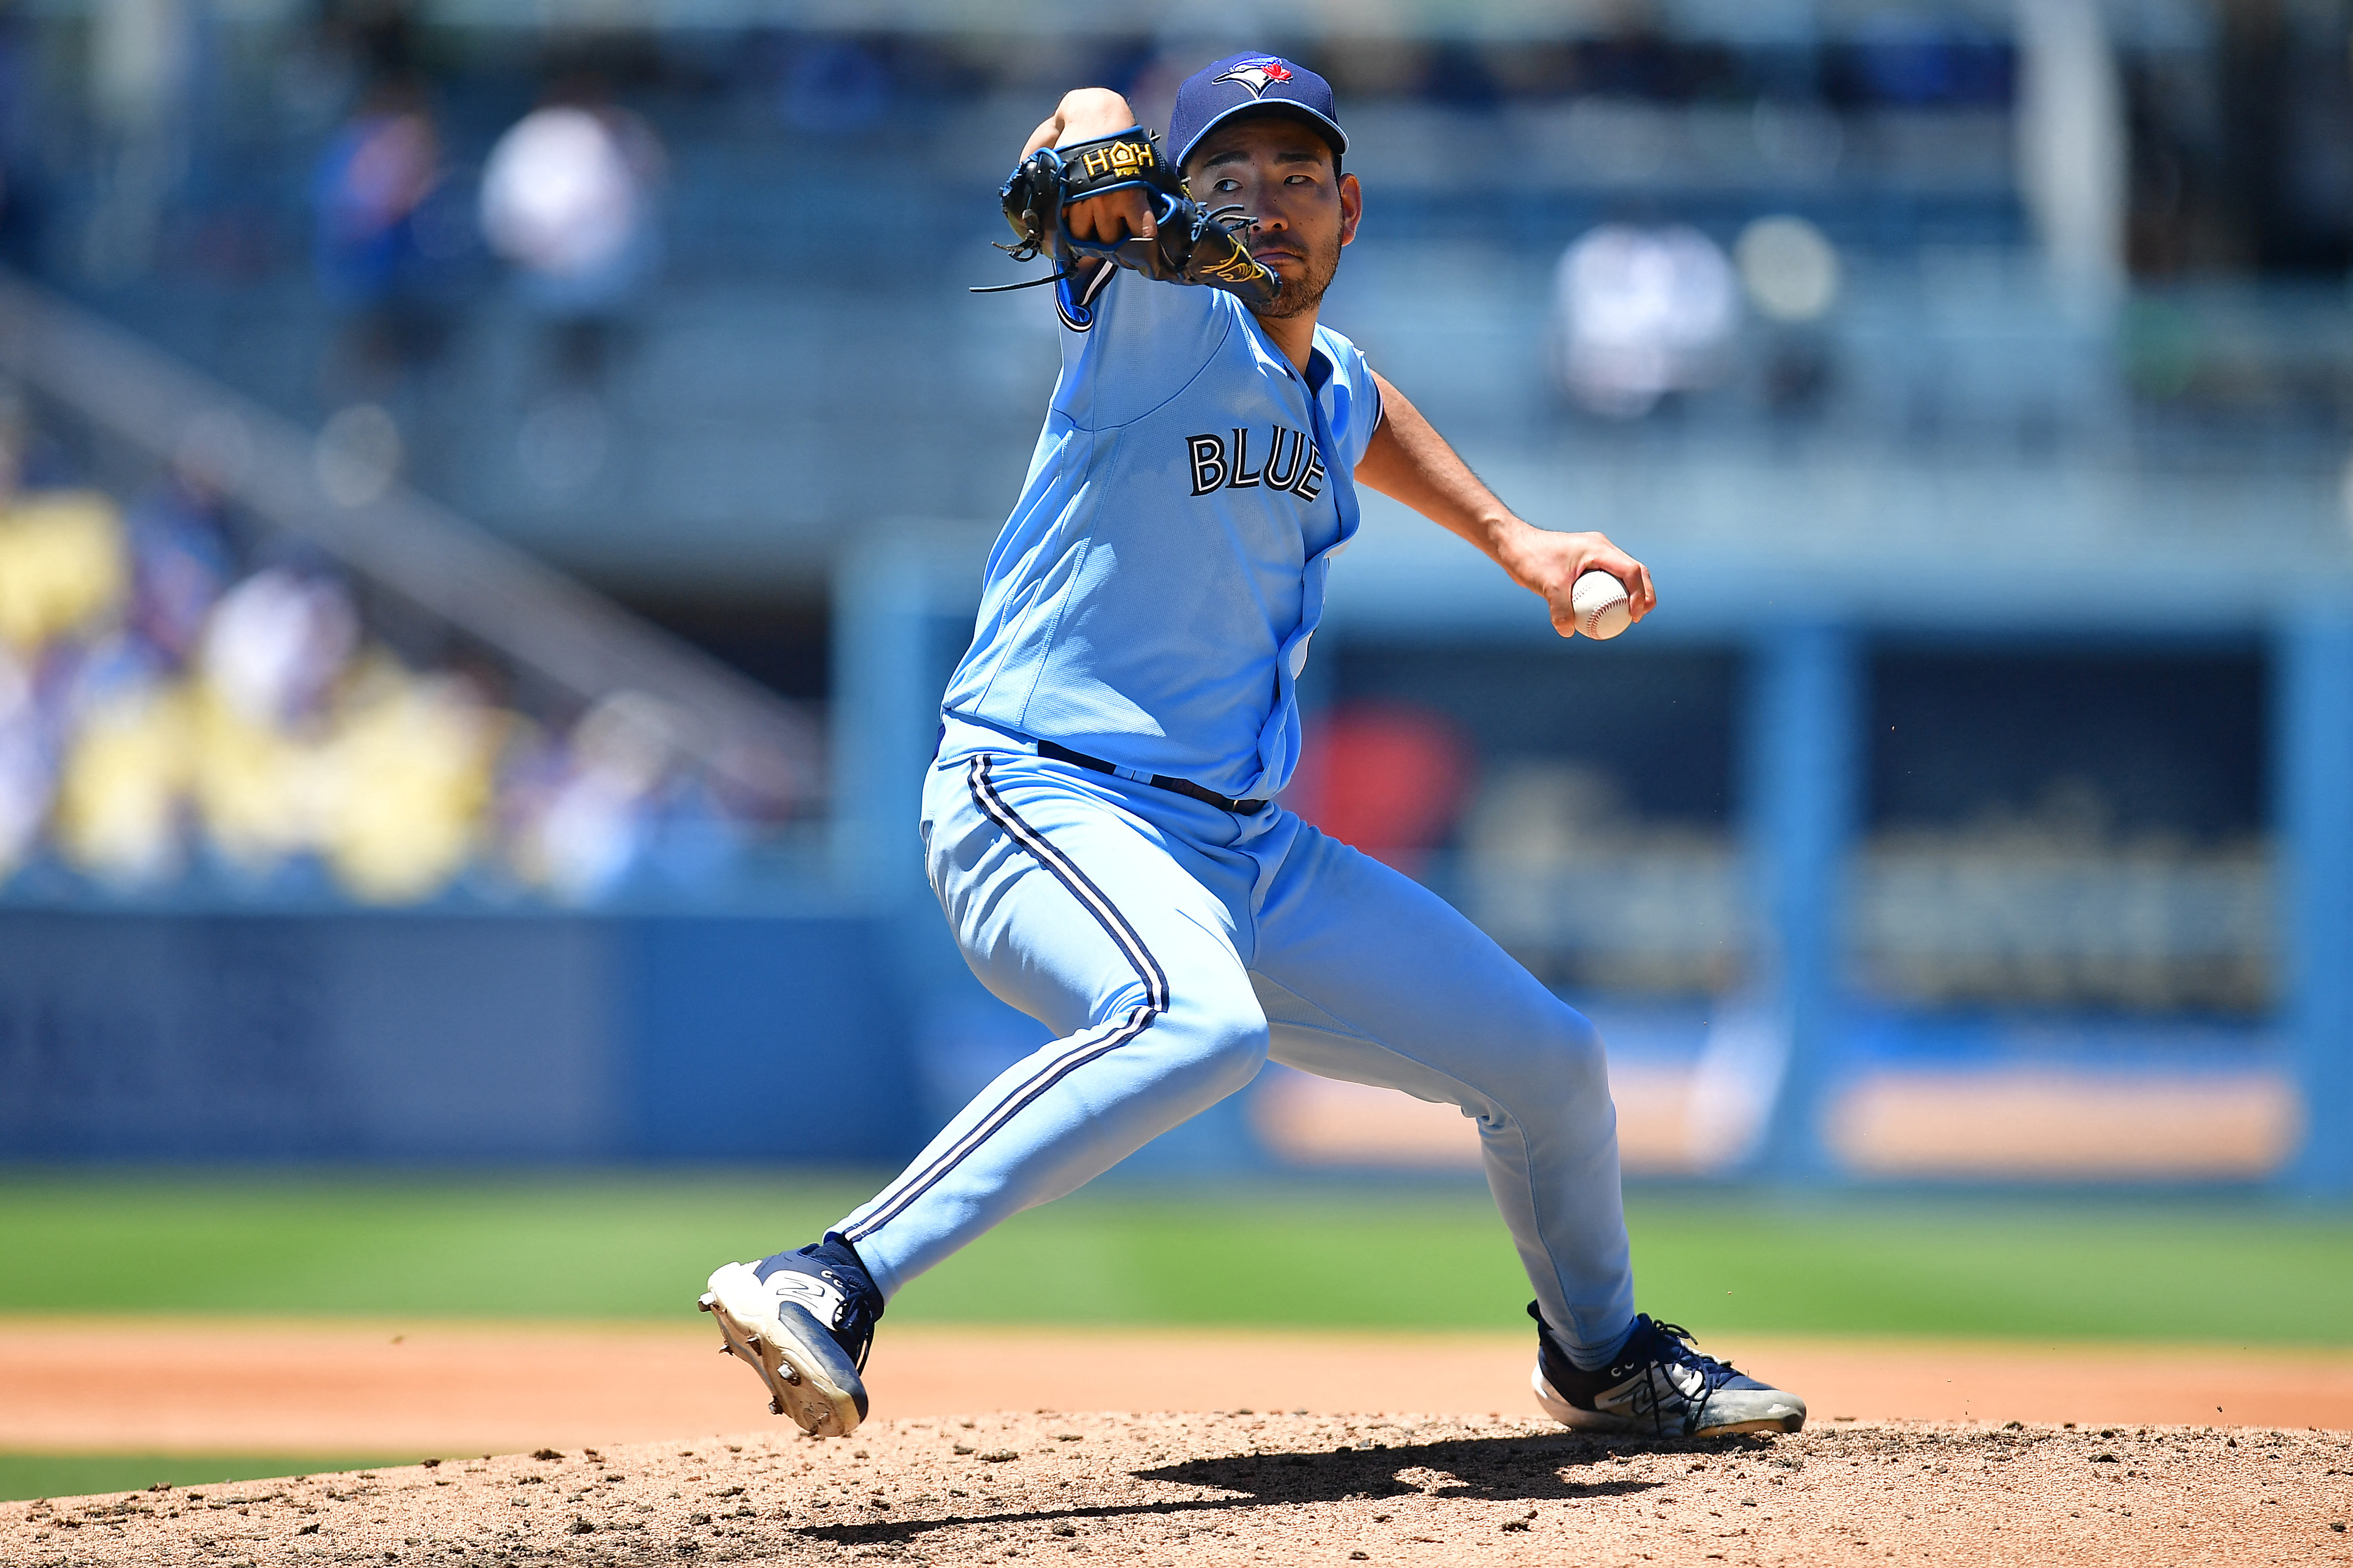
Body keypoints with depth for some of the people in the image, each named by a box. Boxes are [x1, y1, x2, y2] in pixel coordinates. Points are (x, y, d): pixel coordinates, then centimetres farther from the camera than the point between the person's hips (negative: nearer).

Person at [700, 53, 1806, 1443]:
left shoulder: (1330, 389, 16)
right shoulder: (1169, 320, -6)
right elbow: (1099, 122, -25)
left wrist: (1512, 540, 34)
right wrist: (1098, 155, -47)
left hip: (1255, 851, 8)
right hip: (1050, 804, -8)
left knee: (1551, 1062, 13)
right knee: (1199, 1020, -41)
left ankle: (1601, 1355, 41)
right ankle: (834, 1290, -45)